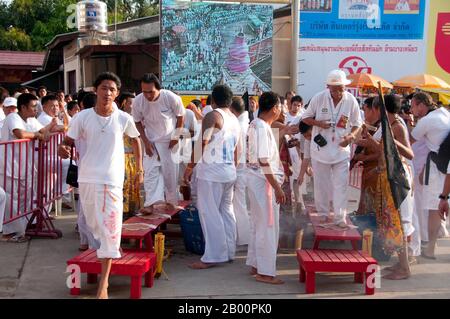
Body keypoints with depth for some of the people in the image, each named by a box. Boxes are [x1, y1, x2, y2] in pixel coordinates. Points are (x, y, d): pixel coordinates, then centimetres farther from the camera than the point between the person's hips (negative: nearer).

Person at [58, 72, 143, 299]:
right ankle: (112, 249, 49)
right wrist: (63, 149, -24)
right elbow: (68, 142, 0)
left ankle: (103, 285, -5)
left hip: (112, 180, -2)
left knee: (110, 228, -8)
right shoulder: (82, 117, -5)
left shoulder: (124, 119, -4)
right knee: (95, 224, 17)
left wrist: (139, 168, 14)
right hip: (87, 178, 2)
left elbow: (136, 139, 14)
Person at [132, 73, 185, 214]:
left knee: (171, 171, 5)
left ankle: (171, 201, 22)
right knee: (150, 171, -10)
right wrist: (145, 141, -10)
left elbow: (180, 116, -7)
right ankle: (150, 203, -13)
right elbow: (138, 122, -3)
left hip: (170, 140, -1)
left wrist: (176, 137, -8)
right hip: (151, 141, 1)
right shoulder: (138, 101, -19)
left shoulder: (172, 98, -24)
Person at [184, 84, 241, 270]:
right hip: (230, 172, 8)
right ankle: (229, 252, 18)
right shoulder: (235, 120, 15)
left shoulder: (213, 116, -9)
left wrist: (190, 167, -11)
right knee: (226, 211, 14)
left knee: (209, 213, -5)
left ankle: (213, 256, -5)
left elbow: (202, 144, -16)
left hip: (211, 172, -8)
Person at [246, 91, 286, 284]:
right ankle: (265, 272, 3)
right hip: (264, 180, -10)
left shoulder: (255, 124, 11)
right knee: (268, 227, -3)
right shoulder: (263, 128, -19)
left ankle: (255, 265, 26)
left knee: (258, 225, 17)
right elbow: (264, 161, -23)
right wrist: (277, 188, -22)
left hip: (255, 178, 10)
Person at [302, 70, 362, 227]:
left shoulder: (351, 101, -8)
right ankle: (322, 213, 28)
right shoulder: (318, 98, -10)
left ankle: (340, 217, 6)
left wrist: (351, 136, -17)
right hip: (321, 148, 0)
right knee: (321, 183, 11)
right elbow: (305, 118, 1)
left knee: (341, 184, -1)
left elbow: (357, 124, 3)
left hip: (341, 149, 0)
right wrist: (319, 123, -18)